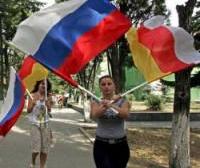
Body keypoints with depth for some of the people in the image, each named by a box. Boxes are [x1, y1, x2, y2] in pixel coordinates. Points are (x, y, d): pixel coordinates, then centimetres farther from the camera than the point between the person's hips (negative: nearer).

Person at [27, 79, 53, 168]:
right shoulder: (33, 95, -4)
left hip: (45, 124, 3)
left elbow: (49, 110, 2)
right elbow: (28, 110, -5)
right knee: (36, 149, -6)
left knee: (45, 148, 4)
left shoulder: (48, 97, 2)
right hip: (35, 124, -2)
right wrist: (33, 103, -23)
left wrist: (48, 105, -18)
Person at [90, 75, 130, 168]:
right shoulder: (96, 102, -1)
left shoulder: (123, 102, -1)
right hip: (101, 146, -1)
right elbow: (94, 115, -24)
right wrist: (103, 106, -44)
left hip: (120, 145, 2)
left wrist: (112, 105, -42)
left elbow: (125, 114, -23)